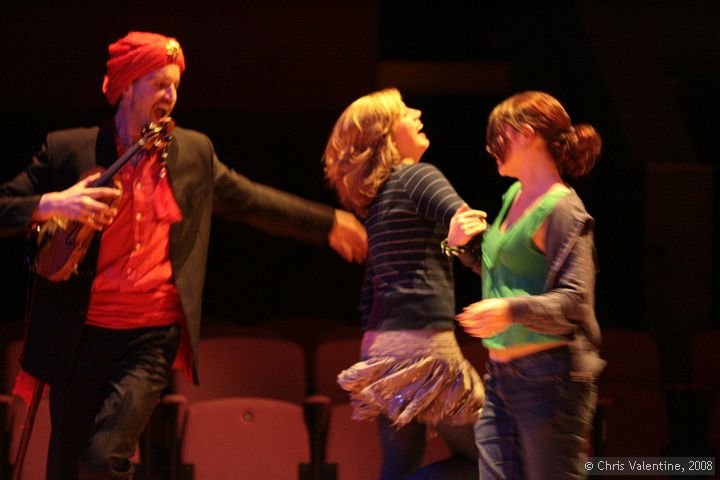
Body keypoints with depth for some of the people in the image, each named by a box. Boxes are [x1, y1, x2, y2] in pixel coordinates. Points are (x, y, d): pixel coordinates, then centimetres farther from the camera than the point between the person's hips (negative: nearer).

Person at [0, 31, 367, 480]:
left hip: (151, 340, 0)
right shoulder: (68, 150, -1)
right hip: (81, 336, 0)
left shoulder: (193, 152, 8)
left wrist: (329, 224, 24)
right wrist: (50, 204, -20)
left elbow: (250, 200, 21)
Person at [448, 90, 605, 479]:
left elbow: (574, 300, -19)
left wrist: (511, 310, -34)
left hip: (548, 372, -8)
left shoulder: (562, 210, -12)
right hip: (501, 373, 9)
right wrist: (461, 244, 10)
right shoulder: (514, 196, 14)